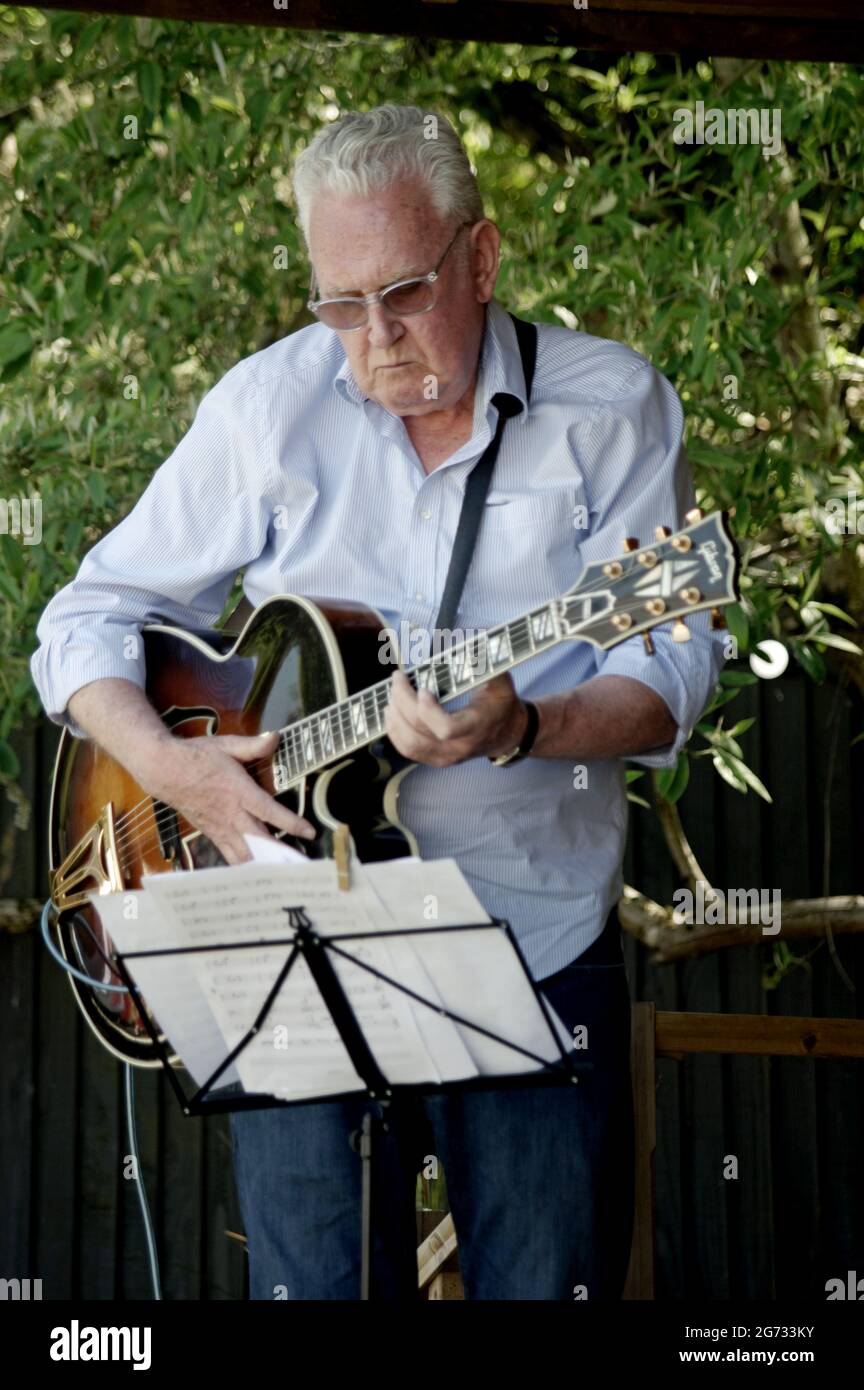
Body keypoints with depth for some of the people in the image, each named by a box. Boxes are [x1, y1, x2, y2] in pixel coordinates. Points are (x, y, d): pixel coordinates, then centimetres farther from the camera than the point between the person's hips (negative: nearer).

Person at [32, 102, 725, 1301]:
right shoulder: (266, 408, 4)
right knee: (314, 1282, -1)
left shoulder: (611, 407, 0)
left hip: (536, 936, -1)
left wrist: (519, 731, -26)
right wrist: (170, 767, -12)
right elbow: (88, 620, 7)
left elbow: (672, 674, -6)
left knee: (549, 1282, -1)